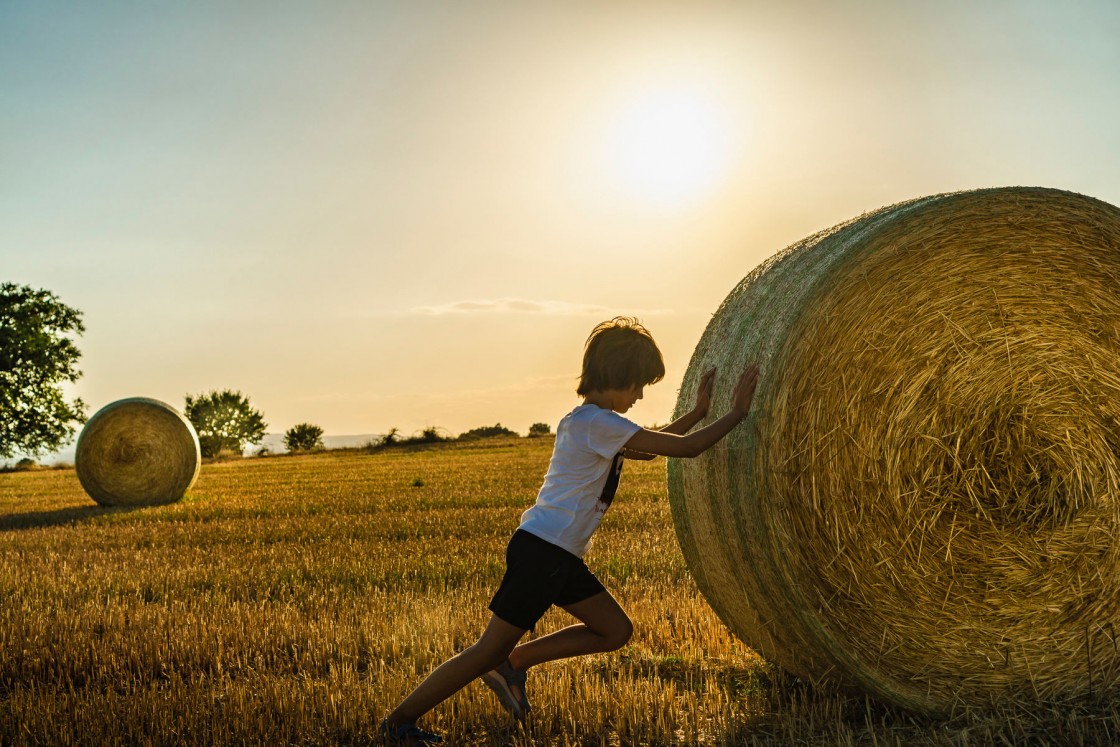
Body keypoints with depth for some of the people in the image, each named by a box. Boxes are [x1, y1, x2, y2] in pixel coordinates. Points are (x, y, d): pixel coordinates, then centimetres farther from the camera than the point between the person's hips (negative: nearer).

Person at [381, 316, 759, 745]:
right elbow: (687, 448, -15)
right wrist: (736, 414, -4)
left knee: (615, 631, 11)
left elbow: (648, 450, 25)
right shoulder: (598, 422, -16)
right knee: (489, 650, -5)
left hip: (560, 556, 10)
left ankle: (514, 662, 16)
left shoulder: (588, 420, 14)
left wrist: (699, 411, 19)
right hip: (540, 551, -10)